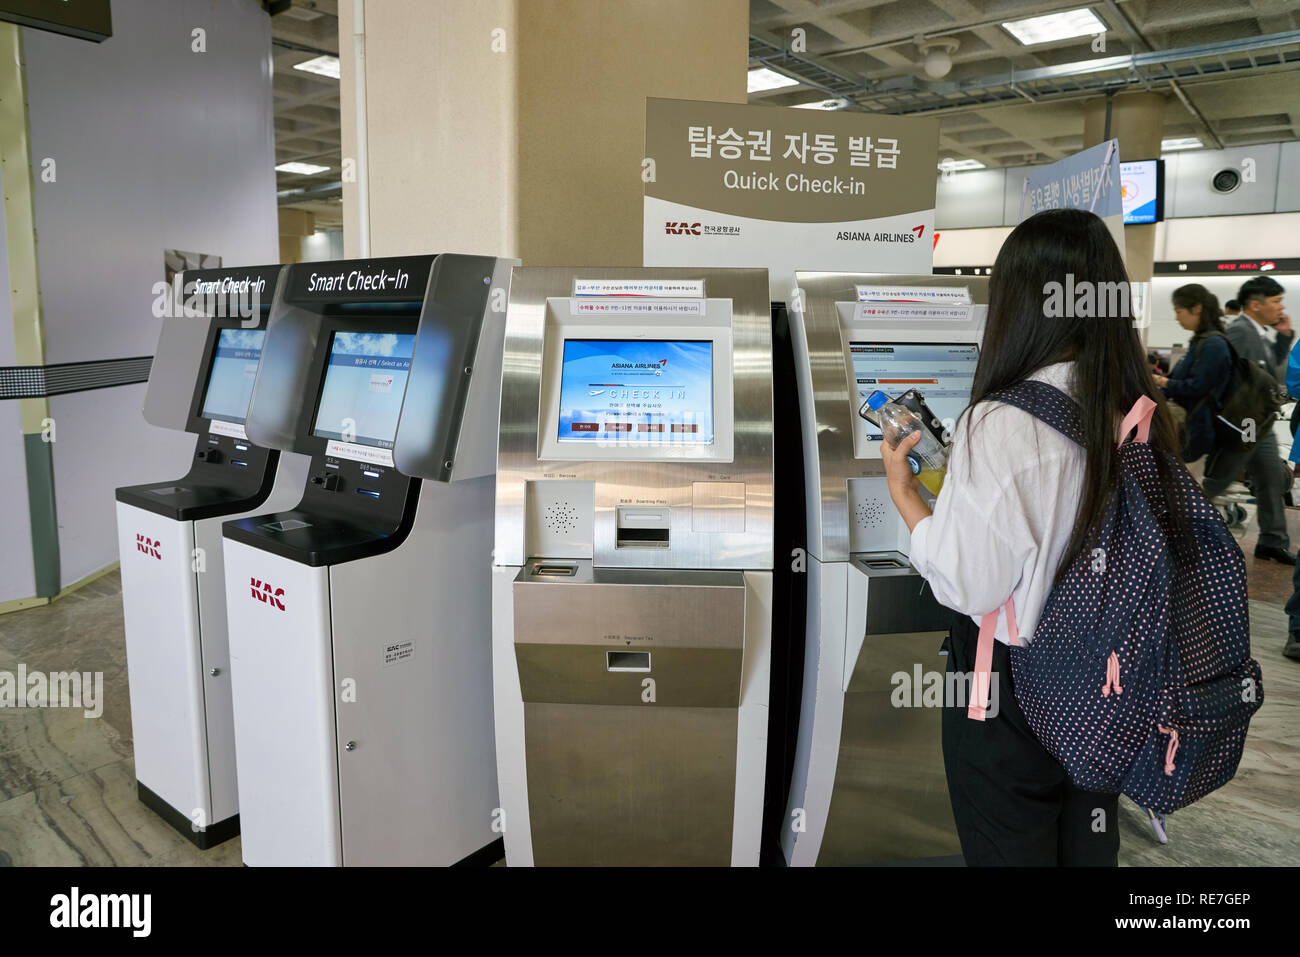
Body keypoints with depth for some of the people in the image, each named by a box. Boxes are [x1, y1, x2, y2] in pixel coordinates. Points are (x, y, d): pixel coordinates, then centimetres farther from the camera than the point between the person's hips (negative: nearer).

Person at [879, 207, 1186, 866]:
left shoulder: (999, 426, -26)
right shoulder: (1143, 415, -6)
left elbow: (967, 585, -23)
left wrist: (902, 491, -8)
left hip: (1011, 686, -6)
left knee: (1010, 847, 16)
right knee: (1091, 846, 25)